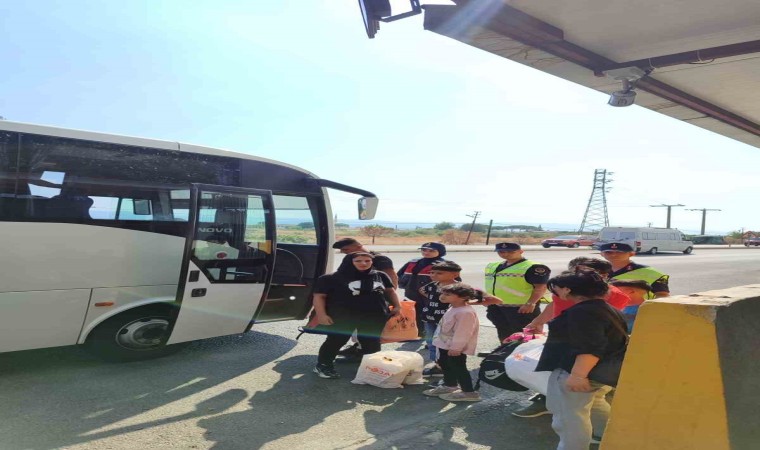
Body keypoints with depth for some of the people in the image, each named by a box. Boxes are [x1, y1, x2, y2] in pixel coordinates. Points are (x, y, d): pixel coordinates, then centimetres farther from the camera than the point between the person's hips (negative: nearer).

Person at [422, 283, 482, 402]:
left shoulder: (465, 312, -28)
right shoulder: (454, 308, 8)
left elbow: (463, 333, -28)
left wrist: (455, 347, -26)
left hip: (455, 347, -11)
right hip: (446, 344, 11)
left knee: (458, 368, -4)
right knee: (444, 364, 22)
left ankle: (469, 392, 6)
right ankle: (450, 385, 40)